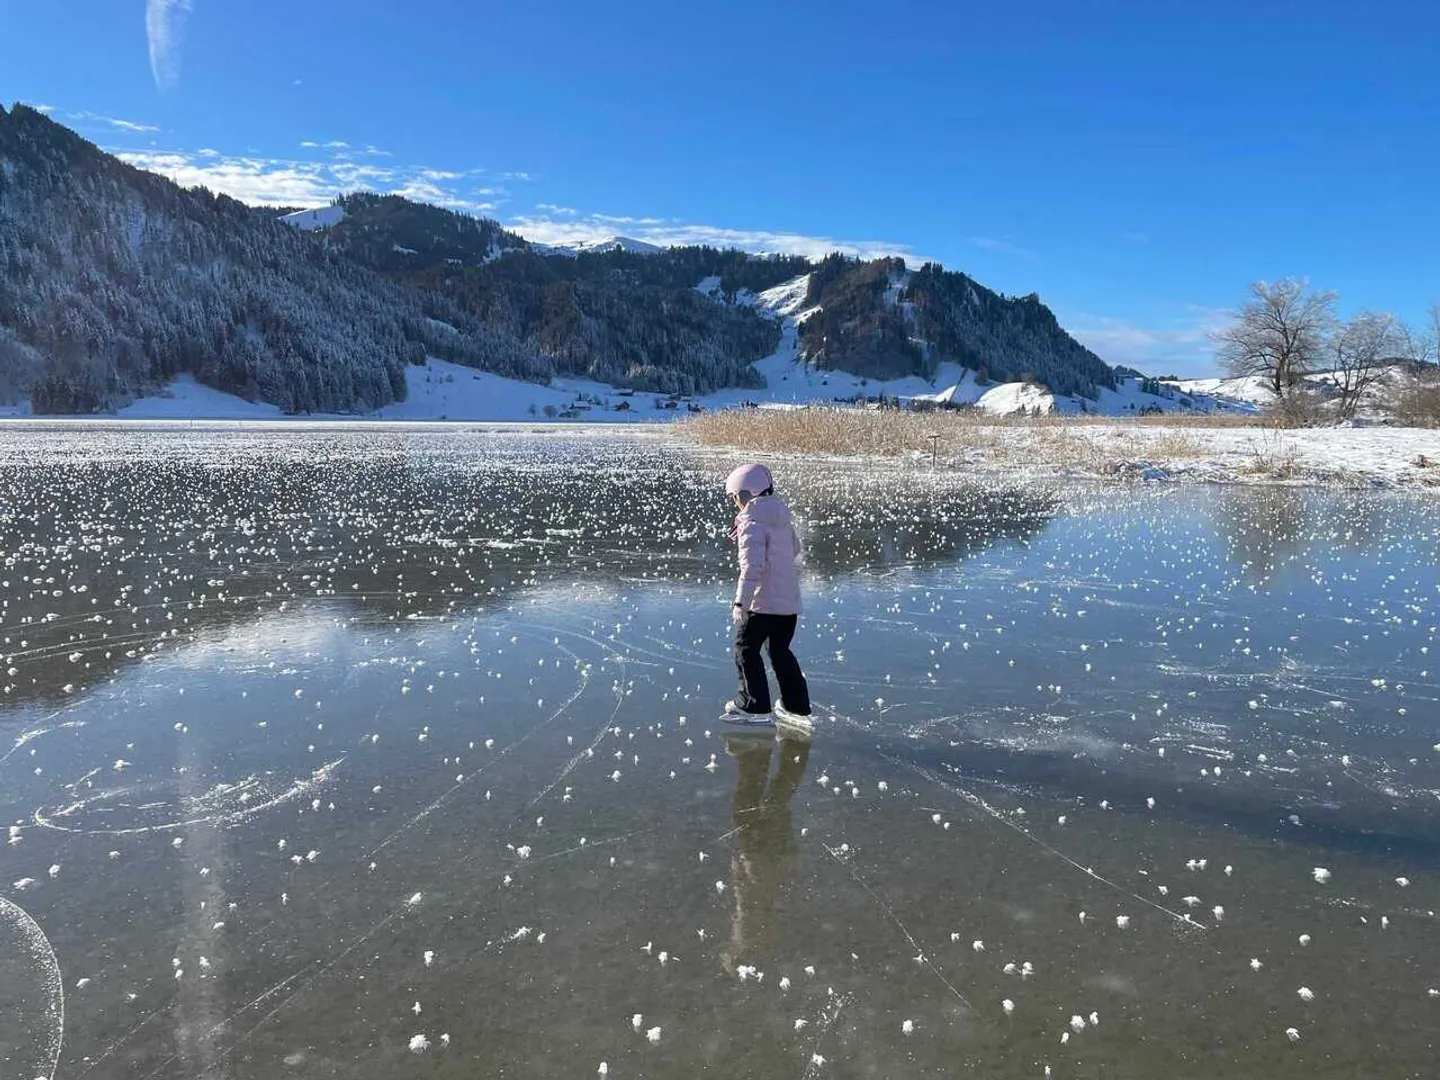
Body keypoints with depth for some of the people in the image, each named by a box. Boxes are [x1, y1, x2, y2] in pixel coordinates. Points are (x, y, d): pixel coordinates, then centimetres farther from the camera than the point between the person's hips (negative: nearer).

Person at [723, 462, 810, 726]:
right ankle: (796, 705, 25)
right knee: (780, 650, 20)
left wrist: (741, 602, -25)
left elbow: (752, 565, -25)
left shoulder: (752, 522, -15)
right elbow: (794, 549, 28)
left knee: (746, 649, 5)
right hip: (790, 601, 8)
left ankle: (756, 707, 5)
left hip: (763, 601, -8)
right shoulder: (781, 518, 11)